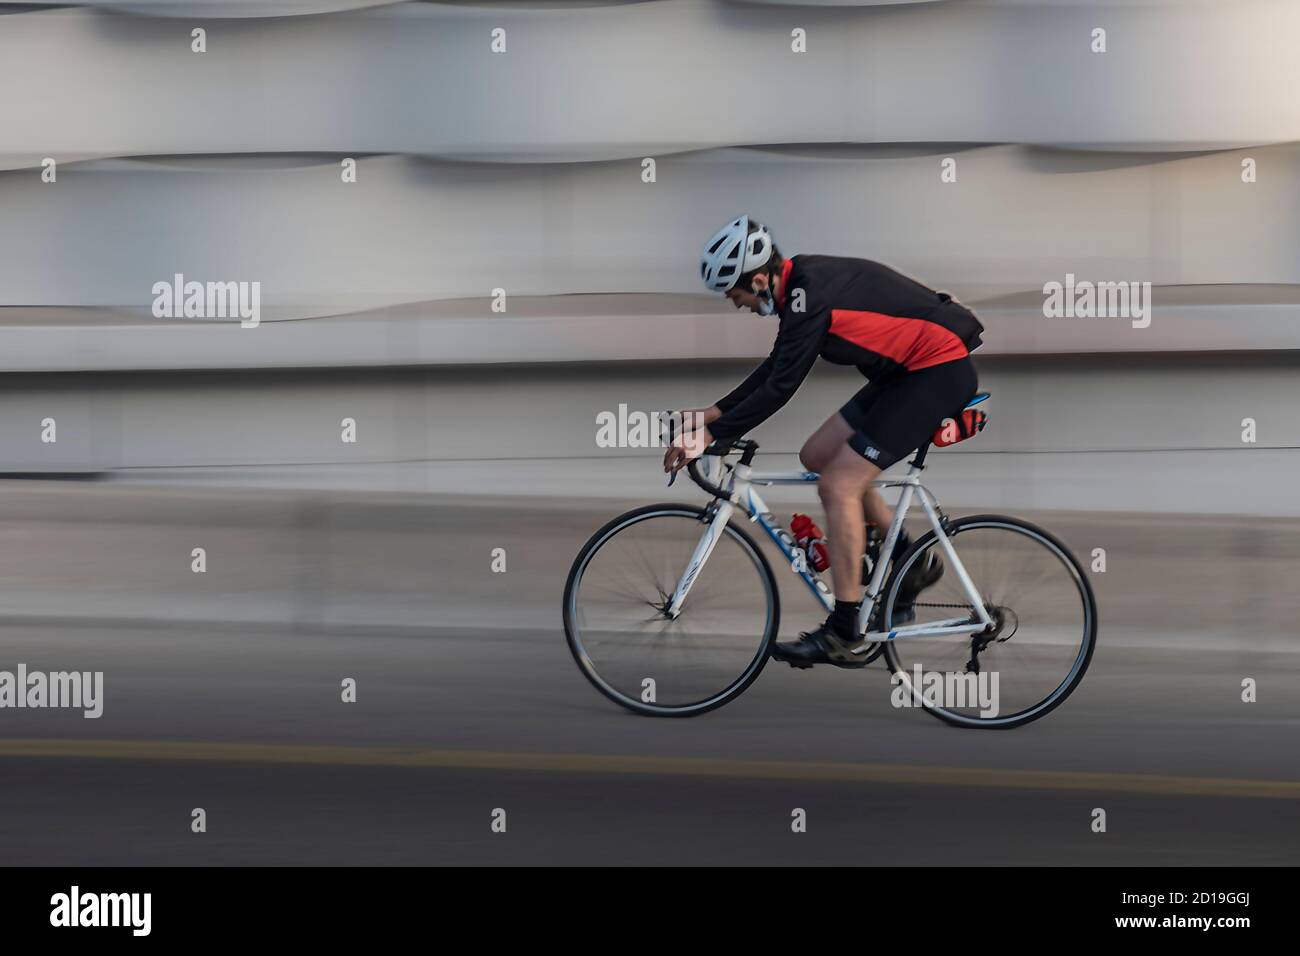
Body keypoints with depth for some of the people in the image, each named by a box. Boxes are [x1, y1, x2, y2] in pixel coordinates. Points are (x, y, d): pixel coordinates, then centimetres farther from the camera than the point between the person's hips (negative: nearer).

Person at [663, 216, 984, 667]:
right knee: (818, 455, 12)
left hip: (940, 372, -10)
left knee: (838, 486, -12)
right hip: (909, 370, 10)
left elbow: (780, 387, -24)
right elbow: (776, 367, 17)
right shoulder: (801, 279, 7)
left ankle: (842, 635, -9)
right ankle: (910, 562, 18)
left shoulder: (810, 295, -23)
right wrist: (714, 412, 15)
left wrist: (711, 435, -20)